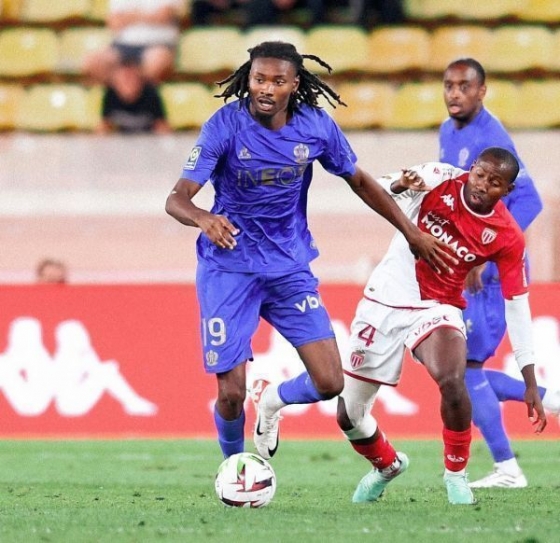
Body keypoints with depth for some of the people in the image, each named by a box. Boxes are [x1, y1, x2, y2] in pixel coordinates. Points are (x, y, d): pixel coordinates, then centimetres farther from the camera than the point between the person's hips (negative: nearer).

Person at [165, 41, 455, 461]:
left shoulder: (316, 126, -7)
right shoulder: (226, 126, -16)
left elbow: (359, 181, 11)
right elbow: (177, 199, -22)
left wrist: (412, 232, 12)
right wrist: (203, 218, -45)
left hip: (290, 266, 3)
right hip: (229, 267, -3)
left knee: (329, 383, -7)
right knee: (231, 393, -7)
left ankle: (273, 401, 27)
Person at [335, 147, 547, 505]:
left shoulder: (507, 237, -10)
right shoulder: (441, 180, -11)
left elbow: (517, 306, -6)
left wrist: (531, 384, -8)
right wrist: (398, 184, -42)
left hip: (437, 309, -1)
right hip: (384, 301, 1)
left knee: (452, 381, -33)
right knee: (348, 415, 5)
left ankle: (456, 473, -8)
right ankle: (388, 464, 39)